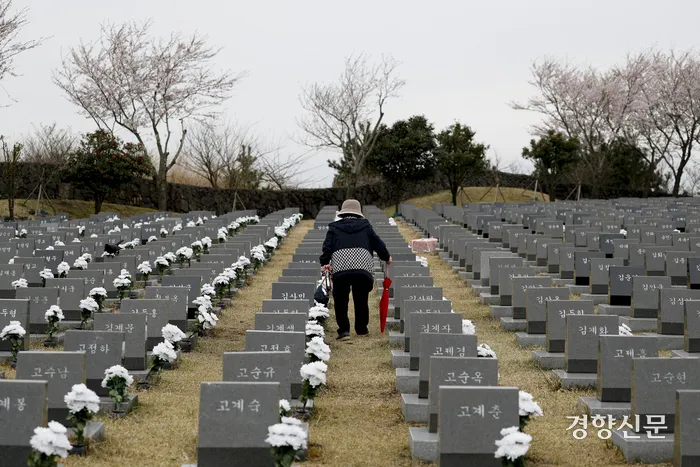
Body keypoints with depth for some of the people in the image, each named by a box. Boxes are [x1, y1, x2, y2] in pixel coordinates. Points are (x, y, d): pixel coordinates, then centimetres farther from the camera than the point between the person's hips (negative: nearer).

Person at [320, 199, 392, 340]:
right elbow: (377, 243, 19)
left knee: (341, 301, 7)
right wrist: (386, 257, 33)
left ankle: (343, 330, 0)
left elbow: (327, 247, 8)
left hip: (340, 267, -1)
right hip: (363, 266, 1)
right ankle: (362, 329, 22)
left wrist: (325, 263, 15)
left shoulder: (334, 228, 17)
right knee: (361, 300, 13)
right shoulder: (365, 225, 18)